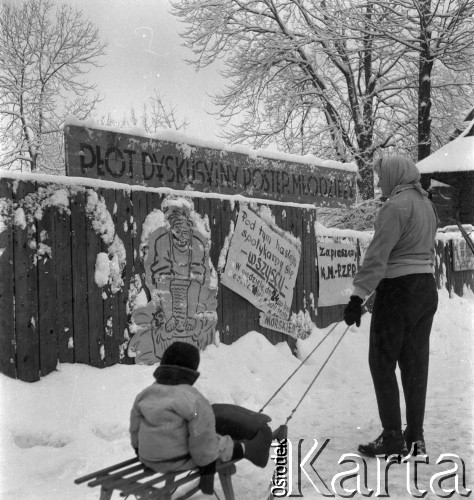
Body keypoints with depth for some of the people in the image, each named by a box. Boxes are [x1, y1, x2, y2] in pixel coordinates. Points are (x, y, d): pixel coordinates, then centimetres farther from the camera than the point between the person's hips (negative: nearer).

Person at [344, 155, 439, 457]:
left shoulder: (397, 206, -14)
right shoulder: (426, 204, 14)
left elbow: (378, 255, -21)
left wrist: (358, 296, -22)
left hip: (398, 290, -8)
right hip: (428, 289, 9)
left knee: (383, 363, 1)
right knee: (416, 364, 12)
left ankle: (393, 439, 4)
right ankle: (415, 437, 17)